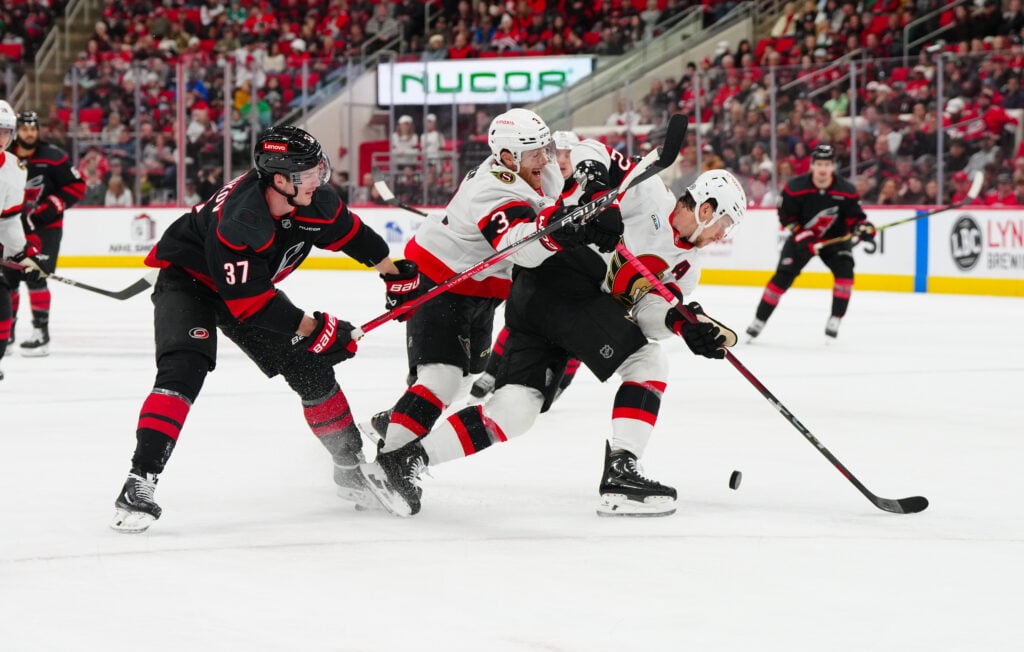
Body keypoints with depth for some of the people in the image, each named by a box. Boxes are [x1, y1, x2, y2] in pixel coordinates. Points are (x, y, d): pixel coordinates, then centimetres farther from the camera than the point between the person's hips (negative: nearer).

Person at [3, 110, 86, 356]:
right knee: (7, 278, 9)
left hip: (45, 226, -5)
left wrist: (52, 207, -18)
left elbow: (77, 186, -8)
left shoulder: (52, 157, -11)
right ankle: (7, 330, 25)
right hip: (14, 225, 5)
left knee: (35, 277, -17)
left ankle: (41, 333, -13)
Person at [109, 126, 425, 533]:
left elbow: (348, 232, 4)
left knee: (310, 369, 5)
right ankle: (139, 482, -33)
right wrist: (310, 328, -30)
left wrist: (396, 272, 14)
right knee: (184, 369, -29)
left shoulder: (314, 200, -18)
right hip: (189, 280, -7)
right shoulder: (238, 220, -39)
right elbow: (246, 301, -35)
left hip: (253, 284, 7)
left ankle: (352, 467, 24)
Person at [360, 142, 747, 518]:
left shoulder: (686, 263, 19)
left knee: (517, 408, 0)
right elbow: (590, 151, -3)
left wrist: (683, 323, -13)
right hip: (562, 278, -9)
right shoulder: (652, 194, -3)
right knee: (647, 363, -8)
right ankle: (620, 473, -14)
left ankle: (402, 462, -3)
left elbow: (646, 309, 7)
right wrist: (599, 197, -21)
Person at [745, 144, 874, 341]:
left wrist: (864, 229, -33)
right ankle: (759, 321, 6)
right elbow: (785, 215, -8)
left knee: (845, 271, -23)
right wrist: (800, 233, -21)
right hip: (801, 237, -1)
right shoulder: (795, 188, -20)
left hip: (834, 238, 1)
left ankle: (834, 320, -14)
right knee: (783, 277, -7)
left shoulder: (846, 191, -18)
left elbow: (855, 217, -12)